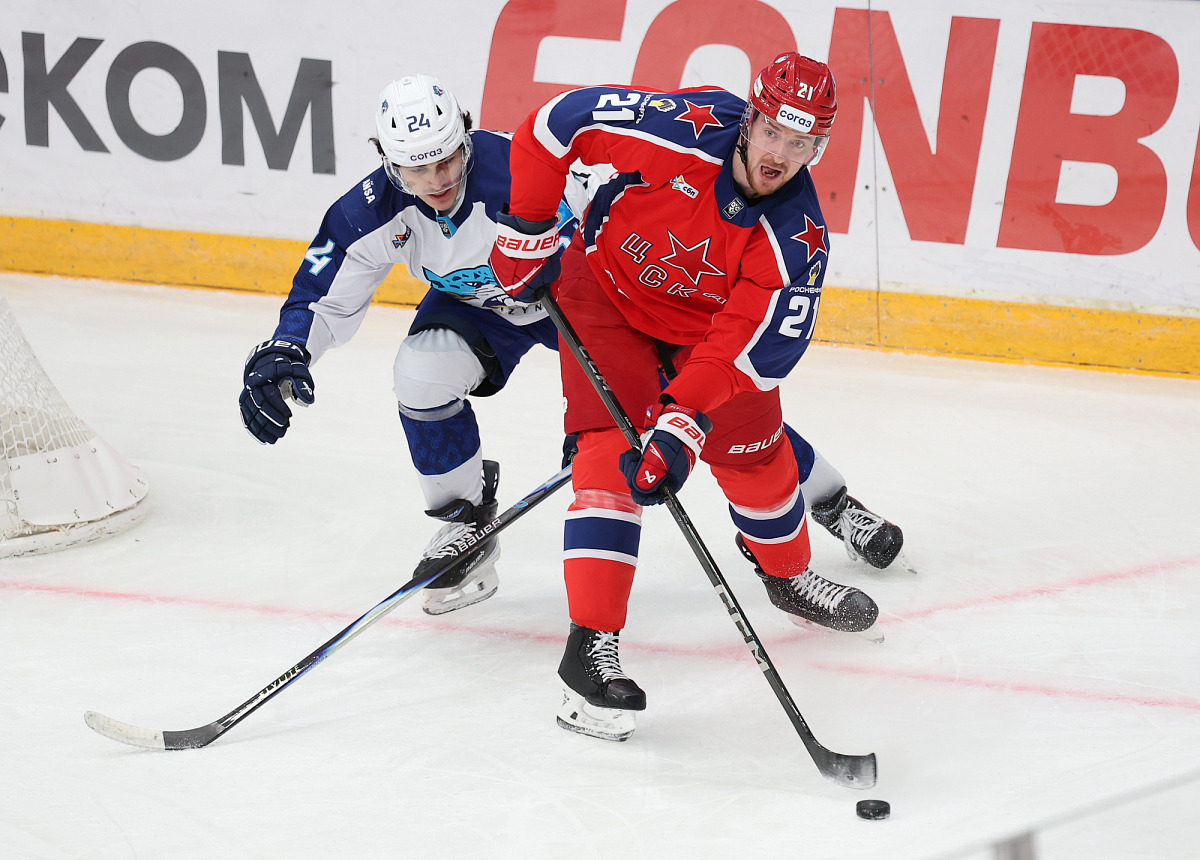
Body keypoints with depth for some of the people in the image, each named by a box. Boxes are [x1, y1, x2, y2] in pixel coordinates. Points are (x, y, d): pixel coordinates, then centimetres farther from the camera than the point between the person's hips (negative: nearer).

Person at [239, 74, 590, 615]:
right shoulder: (374, 211, -25)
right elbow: (325, 296, -14)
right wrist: (283, 353, -33)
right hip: (474, 302, 3)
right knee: (422, 373, -23)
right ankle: (467, 522, -1)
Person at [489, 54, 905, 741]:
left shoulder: (798, 238, -25)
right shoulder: (682, 133, -32)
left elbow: (750, 344, -29)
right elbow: (557, 122, -23)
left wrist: (683, 423, -40)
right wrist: (527, 233, -18)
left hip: (707, 323, 3)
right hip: (607, 291, -3)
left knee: (753, 446, 3)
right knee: (613, 449, -18)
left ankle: (789, 573, 36)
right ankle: (590, 647, -23)